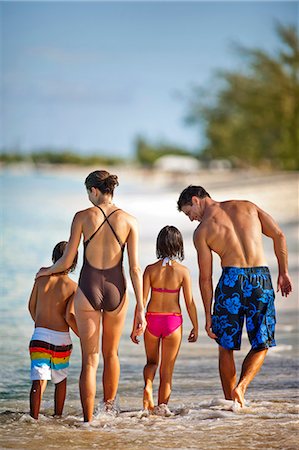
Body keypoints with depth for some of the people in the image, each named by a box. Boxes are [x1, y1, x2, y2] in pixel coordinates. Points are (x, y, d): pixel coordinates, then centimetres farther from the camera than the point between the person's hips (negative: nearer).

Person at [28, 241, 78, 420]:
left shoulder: (42, 278, 1)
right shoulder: (73, 287, -6)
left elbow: (32, 307, 13)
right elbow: (70, 317, -15)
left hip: (39, 337, 1)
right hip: (61, 339, -1)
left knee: (39, 381, -5)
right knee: (61, 380, 20)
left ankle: (34, 418, -18)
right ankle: (58, 416, 29)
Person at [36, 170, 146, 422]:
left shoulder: (83, 217, -5)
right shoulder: (129, 221, -2)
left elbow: (66, 261, -3)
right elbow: (135, 269, -4)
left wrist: (48, 271, 19)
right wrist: (140, 308, -1)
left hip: (88, 290, -1)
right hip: (116, 291, 2)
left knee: (90, 361, 5)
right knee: (111, 354, 24)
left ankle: (88, 420, 2)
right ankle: (109, 406, 40)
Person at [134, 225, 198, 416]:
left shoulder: (151, 269, -5)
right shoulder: (183, 271, -7)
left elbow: (142, 300, -5)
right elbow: (190, 302, -5)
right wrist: (195, 327, 7)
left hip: (152, 320, 1)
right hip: (173, 320, -1)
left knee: (151, 362, 21)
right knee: (167, 367, 10)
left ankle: (148, 385, -7)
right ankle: (162, 405, 4)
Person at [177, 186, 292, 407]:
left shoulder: (202, 230, 4)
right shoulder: (246, 206, 13)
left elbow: (205, 278, 3)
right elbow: (278, 235, 6)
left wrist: (208, 316, 9)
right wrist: (283, 272, 13)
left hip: (231, 279, -2)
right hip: (261, 278, 2)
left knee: (226, 348, 14)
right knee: (261, 346, 12)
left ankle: (230, 401, 16)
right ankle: (241, 386, -10)